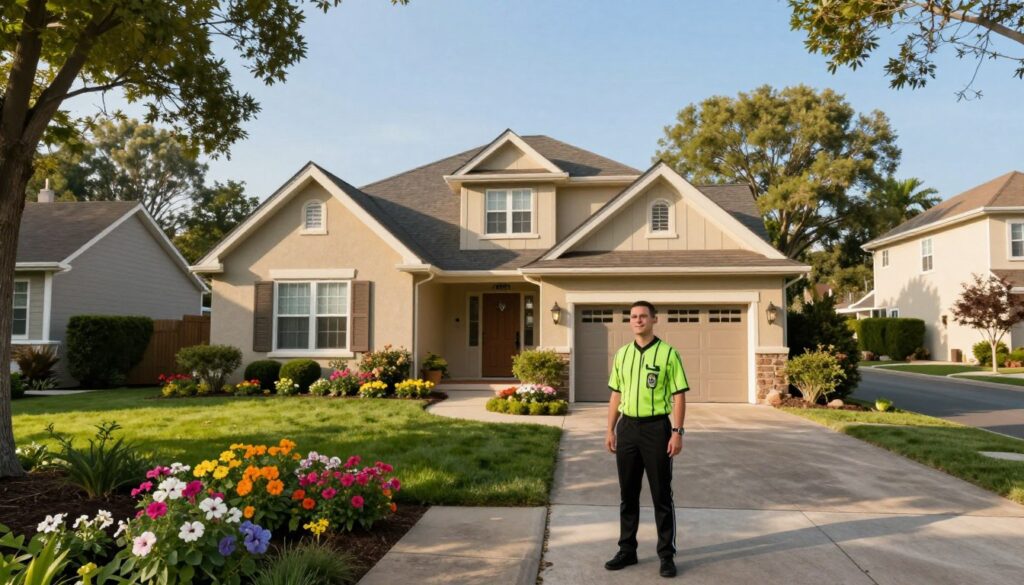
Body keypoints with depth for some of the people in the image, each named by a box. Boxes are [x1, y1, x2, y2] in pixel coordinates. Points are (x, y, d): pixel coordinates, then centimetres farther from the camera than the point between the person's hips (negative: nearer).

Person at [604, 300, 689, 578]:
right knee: (628, 493, 11)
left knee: (661, 494, 3)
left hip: (656, 427, -4)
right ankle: (627, 550, 23)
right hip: (627, 427, 5)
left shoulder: (668, 353, -6)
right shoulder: (622, 354, 8)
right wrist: (610, 430, 8)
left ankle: (667, 554, 14)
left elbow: (679, 396, -7)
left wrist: (677, 432, -14)